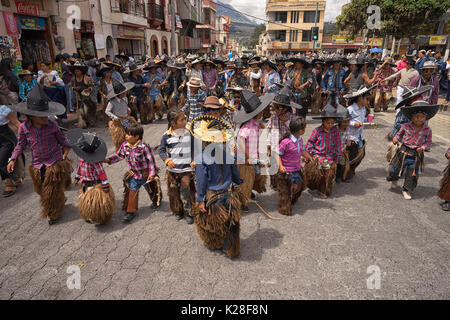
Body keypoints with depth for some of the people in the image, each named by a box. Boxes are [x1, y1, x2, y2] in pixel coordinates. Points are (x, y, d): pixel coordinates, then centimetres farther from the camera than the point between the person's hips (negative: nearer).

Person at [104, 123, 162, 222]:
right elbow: (119, 155, 7)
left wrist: (152, 173, -18)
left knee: (151, 189, 18)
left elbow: (151, 160, -20)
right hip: (134, 173, 4)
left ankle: (156, 202, 47)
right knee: (132, 192, 4)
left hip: (145, 173, -4)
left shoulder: (143, 147, -26)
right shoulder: (125, 145, -8)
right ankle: (130, 212, 15)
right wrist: (109, 160, -6)